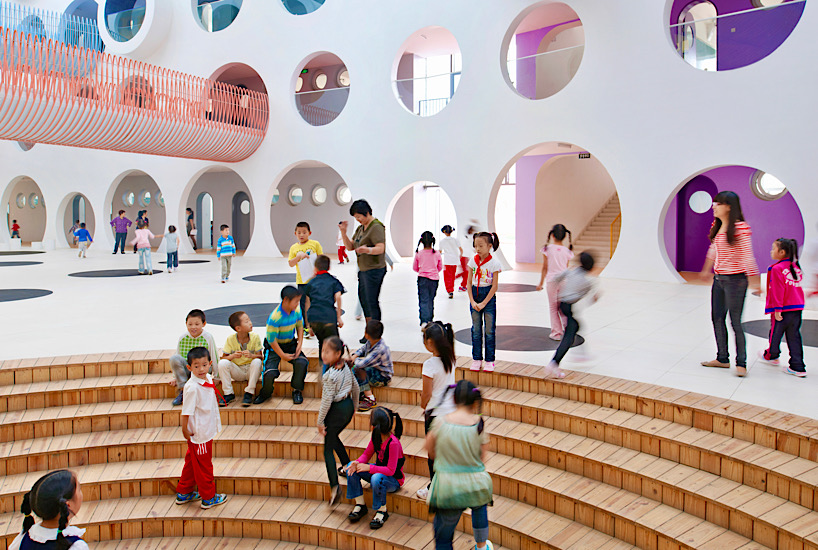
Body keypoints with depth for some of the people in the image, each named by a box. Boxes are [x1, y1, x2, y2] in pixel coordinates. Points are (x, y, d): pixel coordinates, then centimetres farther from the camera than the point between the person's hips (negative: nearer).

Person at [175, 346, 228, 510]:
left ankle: (184, 493, 37)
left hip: (207, 431, 9)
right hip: (199, 434, -9)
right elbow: (186, 412, -21)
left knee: (192, 463, 22)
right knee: (203, 466, 8)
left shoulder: (208, 379, -1)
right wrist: (185, 430, -16)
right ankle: (208, 498, 23)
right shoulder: (193, 388, -26)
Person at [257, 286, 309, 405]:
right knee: (269, 373, -22)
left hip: (291, 344, 4)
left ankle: (297, 391, 0)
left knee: (302, 362, -24)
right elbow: (271, 340, -20)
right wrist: (282, 355, -17)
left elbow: (300, 326, 8)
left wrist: (300, 343, -4)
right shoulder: (275, 317, -27)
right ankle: (265, 393, 12)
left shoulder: (297, 310, -10)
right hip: (275, 346, -4)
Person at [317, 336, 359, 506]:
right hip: (348, 406, 8)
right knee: (334, 437, 30)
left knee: (328, 449, 0)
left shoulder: (330, 375, -24)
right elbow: (356, 387, 12)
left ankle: (334, 487, -7)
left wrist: (320, 422, -11)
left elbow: (327, 400, -20)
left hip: (337, 410, -8)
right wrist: (355, 405, 26)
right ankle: (348, 466, 39)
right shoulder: (346, 367, 0)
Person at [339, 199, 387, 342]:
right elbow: (350, 246, 15)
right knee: (363, 299, 13)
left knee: (372, 302, -7)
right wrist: (344, 233, 1)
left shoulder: (376, 227, -14)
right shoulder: (360, 228, 16)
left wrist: (367, 249, -42)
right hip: (363, 270, 10)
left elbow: (381, 248, -24)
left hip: (374, 270, -10)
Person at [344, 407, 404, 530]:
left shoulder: (393, 443, -30)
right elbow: (367, 454, 2)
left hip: (393, 480, -8)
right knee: (351, 468, -11)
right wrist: (357, 463, -19)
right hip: (379, 471, 8)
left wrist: (369, 468, -31)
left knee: (376, 478, -40)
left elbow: (391, 470, -29)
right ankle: (360, 505, -1)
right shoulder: (376, 437, -7)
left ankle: (382, 512, -14)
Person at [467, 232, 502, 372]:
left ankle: (489, 360, 12)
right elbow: (469, 282, 3)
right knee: (476, 329, 7)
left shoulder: (494, 263, -10)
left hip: (489, 295, -3)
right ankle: (477, 359, 17)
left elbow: (494, 286, -10)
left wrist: (483, 303, -13)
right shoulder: (473, 260, 1)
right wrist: (472, 301, -6)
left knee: (489, 329, 2)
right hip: (474, 294, 3)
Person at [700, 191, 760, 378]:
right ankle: (722, 359, 26)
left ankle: (741, 363, 11)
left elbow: (747, 256, -18)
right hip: (719, 278, 8)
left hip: (735, 280, -8)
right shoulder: (717, 226, 8)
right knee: (717, 319, 13)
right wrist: (707, 269, 30)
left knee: (735, 322, -2)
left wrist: (753, 281, -19)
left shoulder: (741, 228, -15)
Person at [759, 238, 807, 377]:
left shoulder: (777, 268, -14)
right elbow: (798, 285, 17)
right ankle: (798, 367, 8)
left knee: (775, 333, 15)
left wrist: (777, 309, -16)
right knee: (794, 337, 9)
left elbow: (778, 291, -17)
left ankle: (771, 355, 36)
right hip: (797, 308, 7)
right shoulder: (796, 267, 10)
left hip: (783, 309, -7)